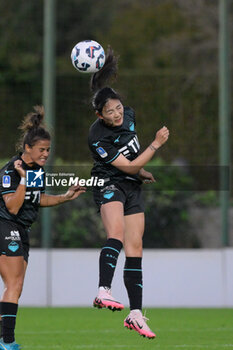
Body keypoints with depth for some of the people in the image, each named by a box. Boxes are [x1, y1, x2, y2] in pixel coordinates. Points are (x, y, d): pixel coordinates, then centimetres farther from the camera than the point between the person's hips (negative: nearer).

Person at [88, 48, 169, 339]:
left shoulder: (129, 116, -1)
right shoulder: (98, 137, -22)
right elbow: (129, 166, -19)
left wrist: (142, 172, 23)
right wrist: (156, 144, -18)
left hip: (132, 186, 7)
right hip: (109, 184, -7)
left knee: (135, 248, 2)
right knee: (116, 233, -34)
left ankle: (135, 315, 2)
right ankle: (104, 291, -48)